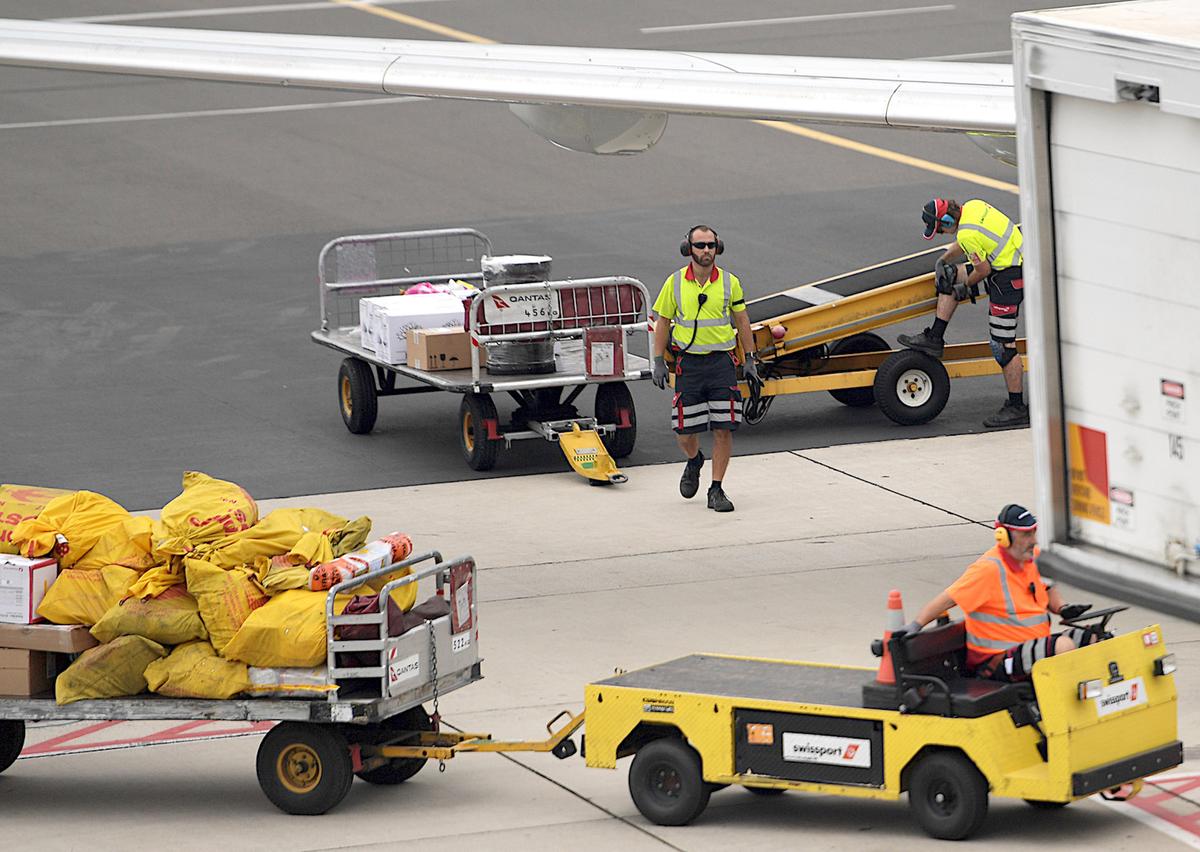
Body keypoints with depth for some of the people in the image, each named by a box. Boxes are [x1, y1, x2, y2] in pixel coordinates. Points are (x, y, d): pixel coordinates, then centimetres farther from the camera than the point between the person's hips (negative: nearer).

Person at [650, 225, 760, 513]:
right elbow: (663, 322, 7)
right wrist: (659, 363, 2)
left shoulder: (729, 282, 1)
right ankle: (693, 461, 36)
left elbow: (742, 321, 10)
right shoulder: (675, 283, 0)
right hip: (688, 363, 0)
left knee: (724, 429, -5)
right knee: (684, 431, 2)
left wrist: (749, 360, 8)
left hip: (722, 362, 0)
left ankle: (717, 490, 4)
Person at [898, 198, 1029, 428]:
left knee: (1002, 345, -6)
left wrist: (966, 286, 1)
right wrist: (942, 260, 13)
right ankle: (934, 339, 22)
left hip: (1007, 278, -11)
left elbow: (983, 270, -16)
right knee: (948, 275, 18)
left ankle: (1017, 409, 0)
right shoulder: (972, 207, 4)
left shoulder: (968, 235, -25)